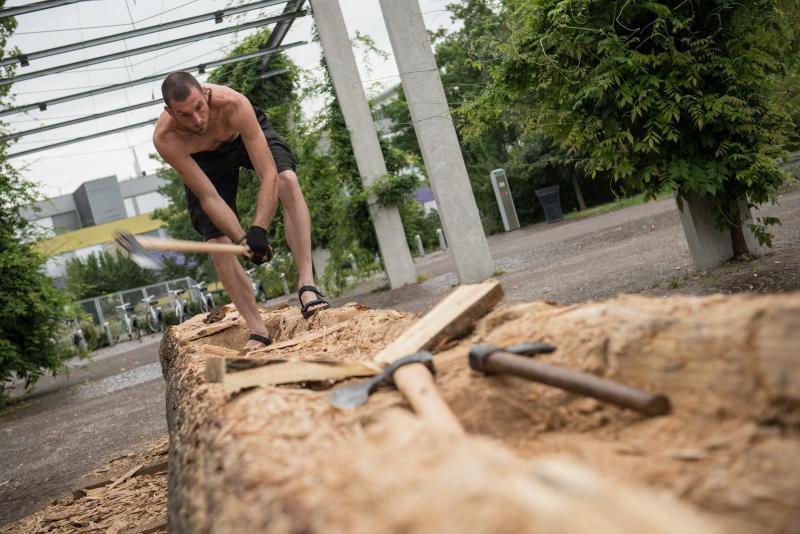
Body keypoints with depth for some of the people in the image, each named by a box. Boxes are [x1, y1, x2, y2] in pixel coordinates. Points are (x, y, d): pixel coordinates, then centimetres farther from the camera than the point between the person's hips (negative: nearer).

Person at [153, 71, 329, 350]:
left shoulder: (233, 104, -42)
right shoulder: (165, 139, -37)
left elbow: (269, 174, -42)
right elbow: (209, 198, -32)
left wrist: (258, 230, -50)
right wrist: (243, 239, -42)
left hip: (247, 134, -1)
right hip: (203, 160, 1)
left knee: (288, 181, -32)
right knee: (218, 242, -11)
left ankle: (306, 283, -35)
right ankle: (257, 330, -3)